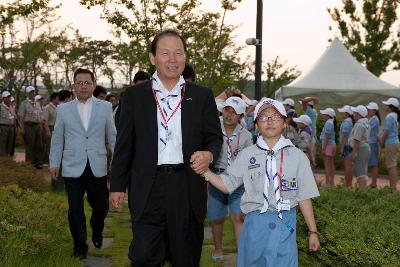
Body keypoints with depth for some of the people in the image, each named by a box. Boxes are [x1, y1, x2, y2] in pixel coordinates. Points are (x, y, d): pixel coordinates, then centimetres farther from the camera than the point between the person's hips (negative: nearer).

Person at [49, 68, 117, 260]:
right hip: (72, 169, 0)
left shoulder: (105, 107, 5)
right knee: (75, 209, 0)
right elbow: (57, 138, 10)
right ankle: (80, 247, 16)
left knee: (101, 206, 9)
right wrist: (54, 163, 5)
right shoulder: (64, 109, 6)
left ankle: (97, 232, 41)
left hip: (97, 168, 0)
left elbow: (112, 136, 7)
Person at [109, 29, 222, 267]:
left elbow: (215, 137, 9)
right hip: (148, 187, -1)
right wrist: (118, 185, 6)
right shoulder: (134, 96, 4)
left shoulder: (202, 96, 5)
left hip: (188, 187, 1)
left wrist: (209, 154, -14)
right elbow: (124, 144, 7)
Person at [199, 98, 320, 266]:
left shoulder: (297, 156, 2)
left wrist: (312, 232, 5)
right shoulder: (247, 154, 5)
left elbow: (304, 197, 4)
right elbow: (227, 185, 3)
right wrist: (204, 170, -12)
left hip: (284, 226, -1)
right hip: (254, 224, 1)